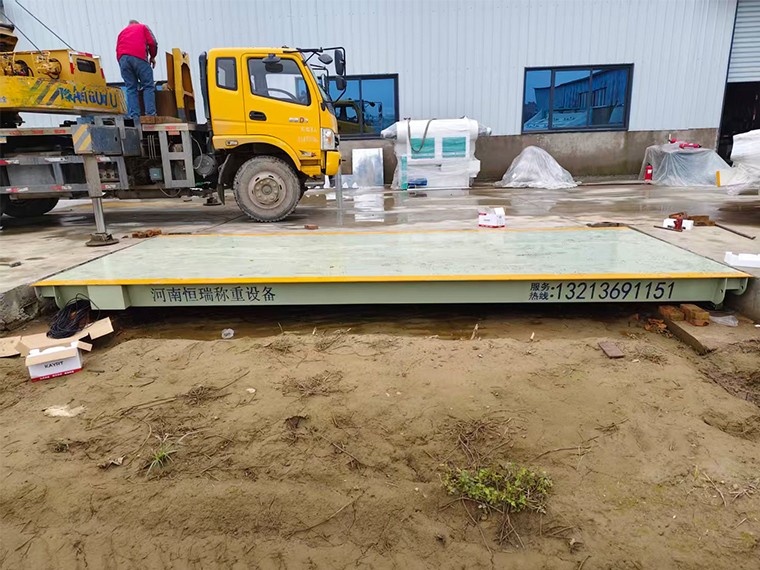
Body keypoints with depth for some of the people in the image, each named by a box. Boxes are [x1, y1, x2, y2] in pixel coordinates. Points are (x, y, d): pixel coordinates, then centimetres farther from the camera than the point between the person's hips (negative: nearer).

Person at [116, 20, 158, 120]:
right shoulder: (143, 27, 24)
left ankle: (133, 115, -8)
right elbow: (152, 43, 8)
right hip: (139, 57, -4)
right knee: (148, 86, -3)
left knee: (131, 88, 3)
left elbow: (117, 51, 23)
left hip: (122, 58, 4)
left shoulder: (122, 32, 33)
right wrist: (152, 56, 21)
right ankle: (150, 113, -16)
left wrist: (122, 62, 25)